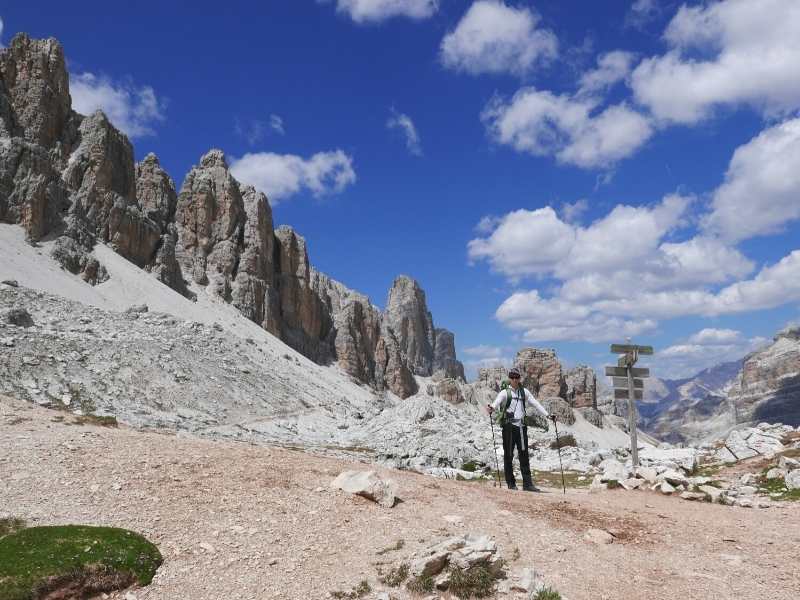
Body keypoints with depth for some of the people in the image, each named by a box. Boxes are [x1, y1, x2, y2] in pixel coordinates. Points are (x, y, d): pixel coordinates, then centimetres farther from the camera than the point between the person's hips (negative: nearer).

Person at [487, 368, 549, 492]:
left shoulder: (524, 392, 14)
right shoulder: (505, 392, 1)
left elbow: (535, 403, 13)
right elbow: (496, 402, -15)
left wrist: (546, 414, 3)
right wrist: (491, 408, -37)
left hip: (521, 426, 4)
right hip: (509, 426, -3)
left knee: (524, 455, 3)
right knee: (509, 455, 0)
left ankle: (527, 483, 5)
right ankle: (511, 483, 7)